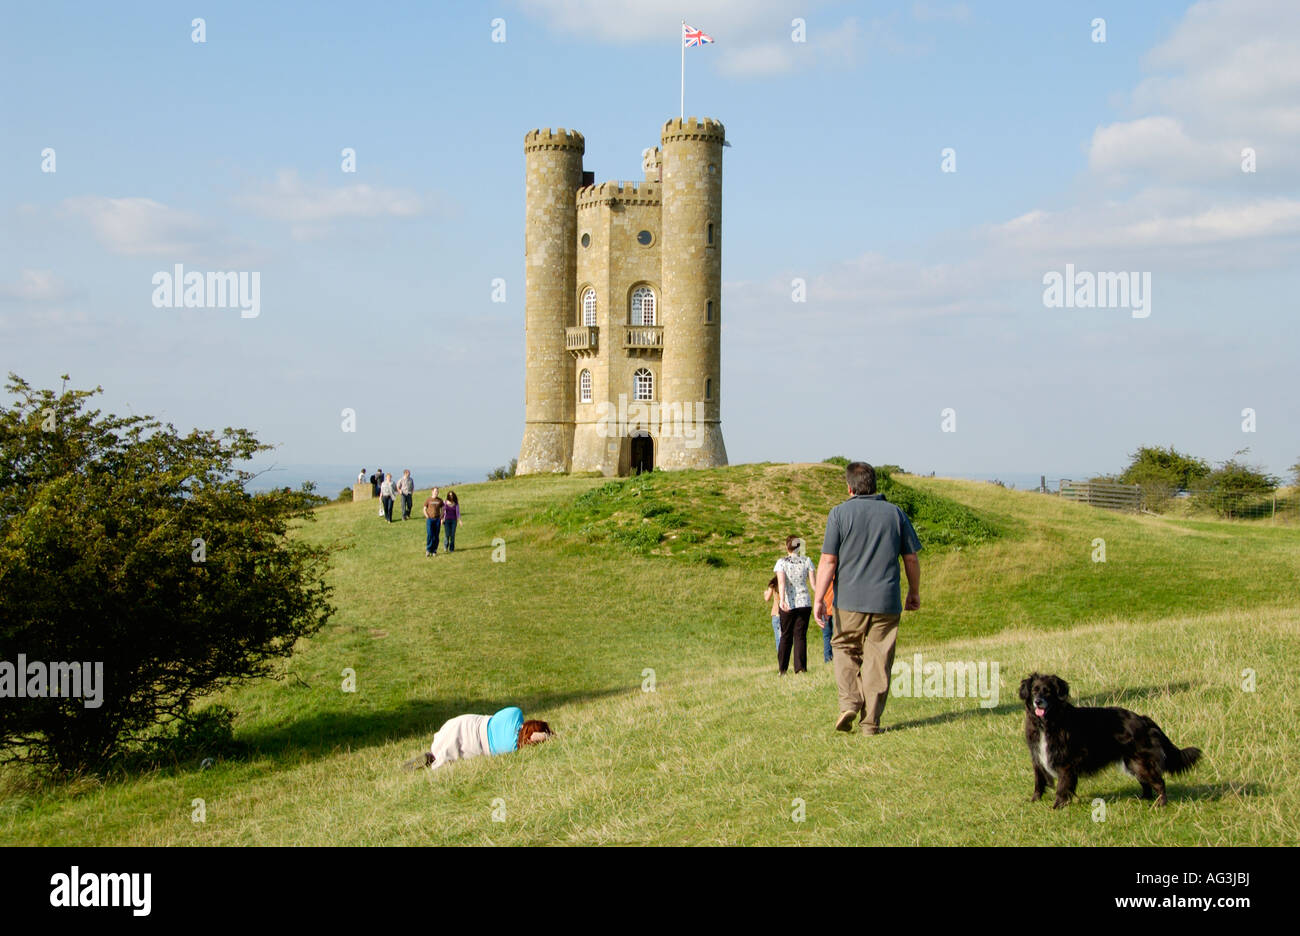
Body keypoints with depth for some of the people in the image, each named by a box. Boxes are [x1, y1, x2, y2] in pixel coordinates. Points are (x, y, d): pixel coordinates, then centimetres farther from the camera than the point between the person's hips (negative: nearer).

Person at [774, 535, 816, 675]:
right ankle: (800, 666, -6)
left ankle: (782, 668, 13)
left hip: (788, 604, -1)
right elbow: (813, 582, -3)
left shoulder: (781, 562, -3)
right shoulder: (806, 561, 2)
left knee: (786, 635, 10)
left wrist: (782, 600, -26)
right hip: (805, 602, 1)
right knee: (800, 635, 3)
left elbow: (781, 582, -16)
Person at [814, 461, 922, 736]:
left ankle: (849, 703, -3)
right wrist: (914, 593, 23)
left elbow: (828, 560, -7)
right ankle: (870, 721, 6)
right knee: (878, 661, 6)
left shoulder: (840, 513, -2)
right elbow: (911, 558, 10)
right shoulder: (895, 513, 6)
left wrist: (818, 598, -5)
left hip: (849, 600, -1)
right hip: (886, 601, 1)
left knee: (846, 651, 16)